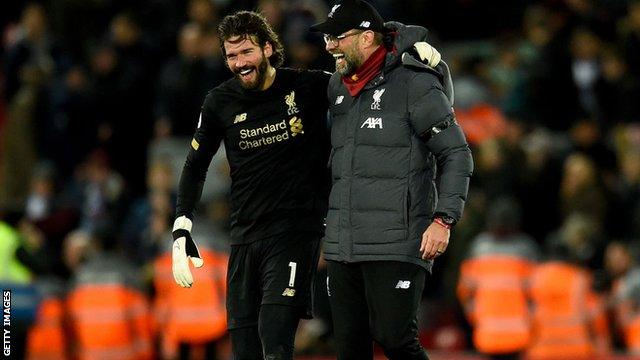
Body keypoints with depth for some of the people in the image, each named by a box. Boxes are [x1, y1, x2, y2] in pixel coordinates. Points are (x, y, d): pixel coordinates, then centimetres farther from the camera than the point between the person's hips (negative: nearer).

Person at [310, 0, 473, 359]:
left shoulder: (415, 84, -7)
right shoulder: (337, 88, 14)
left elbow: (457, 156, -7)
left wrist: (443, 220, -17)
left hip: (396, 245, -7)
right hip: (342, 245, 7)